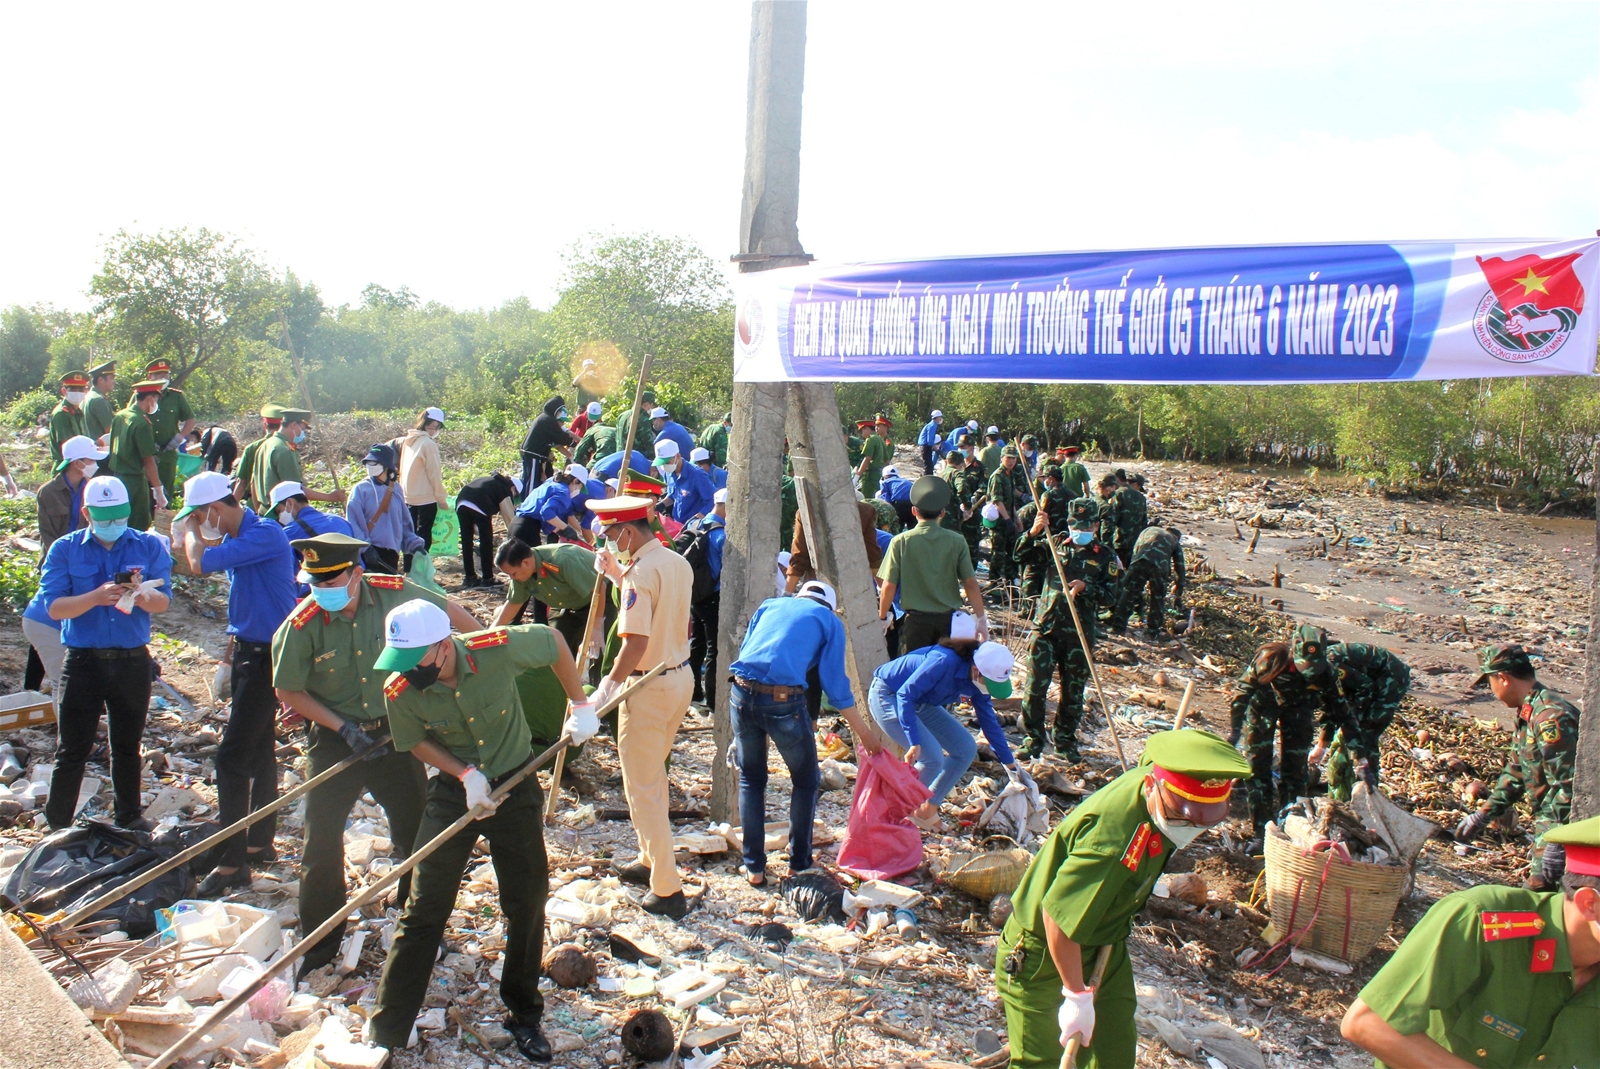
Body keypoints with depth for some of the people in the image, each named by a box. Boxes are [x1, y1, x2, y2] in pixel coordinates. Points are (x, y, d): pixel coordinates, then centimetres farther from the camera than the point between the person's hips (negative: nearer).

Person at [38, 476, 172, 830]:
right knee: (72, 750, 3)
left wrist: (142, 595, -31)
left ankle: (129, 817, 29)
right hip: (83, 662, -1)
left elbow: (163, 602, -8)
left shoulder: (150, 546, 2)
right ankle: (58, 826, 16)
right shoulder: (64, 549, 1)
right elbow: (54, 607, -9)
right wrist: (95, 597, -27)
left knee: (128, 747, 14)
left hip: (133, 662, 1)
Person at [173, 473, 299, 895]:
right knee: (259, 750, 17)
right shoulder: (240, 538, 10)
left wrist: (190, 529, -9)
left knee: (232, 757, -9)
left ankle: (232, 862, -2)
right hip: (248, 651, 10)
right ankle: (260, 842, 29)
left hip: (268, 657, -10)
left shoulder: (265, 535, -21)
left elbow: (199, 563, -28)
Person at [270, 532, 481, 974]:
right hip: (334, 739, -1)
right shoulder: (301, 625, -19)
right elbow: (288, 691, -7)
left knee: (415, 831, 9)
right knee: (322, 841, 4)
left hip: (394, 733, 2)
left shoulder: (394, 593, -16)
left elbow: (447, 610, 2)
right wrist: (344, 728, -14)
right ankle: (319, 944, 24)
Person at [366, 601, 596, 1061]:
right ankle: (385, 1036, 13)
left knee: (527, 905, 8)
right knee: (424, 911, 0)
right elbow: (416, 741, -3)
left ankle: (525, 1016, 28)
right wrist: (465, 773, -18)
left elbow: (553, 641, -8)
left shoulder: (499, 648, -28)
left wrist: (580, 704, -5)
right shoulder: (401, 691, -22)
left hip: (516, 786, 0)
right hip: (453, 792, 0)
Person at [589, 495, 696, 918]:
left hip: (650, 686, -9)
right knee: (653, 775, 24)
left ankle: (668, 890, 5)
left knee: (643, 787, 1)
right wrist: (617, 574, 22)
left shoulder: (640, 571, -20)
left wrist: (610, 683, -19)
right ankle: (651, 860, 36)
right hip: (682, 676, 9)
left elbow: (636, 641, -27)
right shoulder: (679, 564, 6)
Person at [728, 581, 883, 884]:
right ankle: (799, 865, 22)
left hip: (742, 692, 4)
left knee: (750, 780, 20)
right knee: (805, 782, 19)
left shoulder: (770, 605, 25)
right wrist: (864, 732, 18)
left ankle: (753, 868, 21)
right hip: (784, 700, -3)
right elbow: (835, 684, 10)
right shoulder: (829, 620, 15)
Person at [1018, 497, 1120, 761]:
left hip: (1079, 633, 0)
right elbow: (1021, 556, 1)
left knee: (1073, 691, 9)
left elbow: (1109, 595, -2)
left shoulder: (1105, 557, 2)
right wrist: (1033, 532, -16)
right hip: (1046, 626, 0)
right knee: (1035, 685, -2)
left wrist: (1085, 587, -20)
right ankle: (1034, 740, 11)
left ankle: (1066, 741, 25)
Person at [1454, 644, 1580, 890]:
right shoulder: (1528, 715, 11)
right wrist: (1483, 815, 20)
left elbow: (1568, 785, -26)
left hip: (1565, 823, -10)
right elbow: (1515, 775, 19)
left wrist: (1556, 844, -26)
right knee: (1536, 891, 15)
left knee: (1539, 890, -11)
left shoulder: (1551, 717, -22)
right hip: (1548, 822, 10)